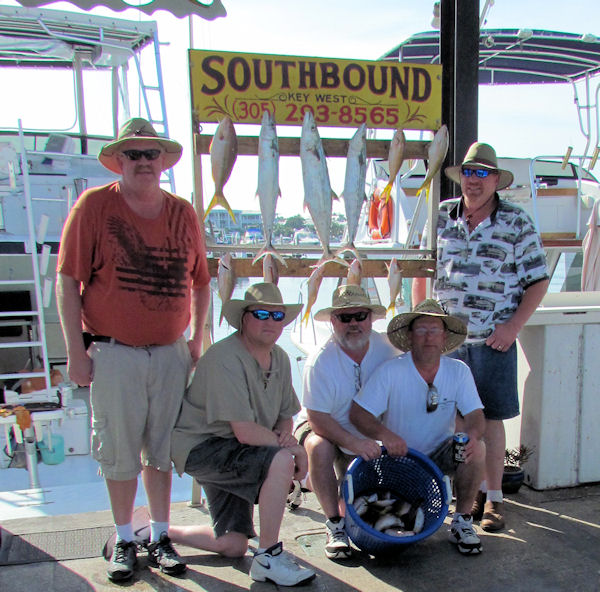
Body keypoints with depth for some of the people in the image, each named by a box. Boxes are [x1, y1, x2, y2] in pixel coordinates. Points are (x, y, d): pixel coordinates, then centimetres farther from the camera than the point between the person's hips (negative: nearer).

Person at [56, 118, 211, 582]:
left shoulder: (183, 212, 7)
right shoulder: (93, 205, -3)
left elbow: (200, 283, 14)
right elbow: (67, 282, -6)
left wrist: (196, 341, 9)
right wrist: (77, 351, -9)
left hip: (170, 352, 3)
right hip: (113, 352, -2)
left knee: (162, 448, 12)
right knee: (119, 451, 7)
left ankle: (161, 538, 27)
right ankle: (124, 541, 26)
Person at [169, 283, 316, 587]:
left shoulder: (279, 358, 3)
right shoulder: (225, 357, -24)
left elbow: (286, 415, 11)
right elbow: (245, 432, -28)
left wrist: (283, 434, -12)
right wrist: (293, 448, -17)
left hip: (230, 452, 9)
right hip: (201, 447, -9)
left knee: (232, 546, 8)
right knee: (282, 460, -30)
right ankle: (268, 559, -15)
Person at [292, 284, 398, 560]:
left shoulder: (385, 348, -14)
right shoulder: (320, 361, -26)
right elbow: (317, 417, -27)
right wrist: (355, 443, -37)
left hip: (364, 435, 4)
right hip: (318, 425, -3)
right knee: (319, 448, -38)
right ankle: (334, 523, -19)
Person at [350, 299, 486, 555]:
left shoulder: (458, 371, -6)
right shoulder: (390, 371, -15)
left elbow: (475, 416, -12)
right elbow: (358, 413, -17)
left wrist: (471, 435, -36)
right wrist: (384, 434, -36)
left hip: (440, 453, 2)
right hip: (398, 455, -2)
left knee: (476, 448, -27)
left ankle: (462, 521, -9)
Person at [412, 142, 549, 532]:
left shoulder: (517, 222, -1)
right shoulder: (441, 216, 6)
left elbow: (538, 280, 0)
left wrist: (514, 325, -10)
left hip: (493, 340, -3)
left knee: (491, 419, 2)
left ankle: (493, 497, 17)